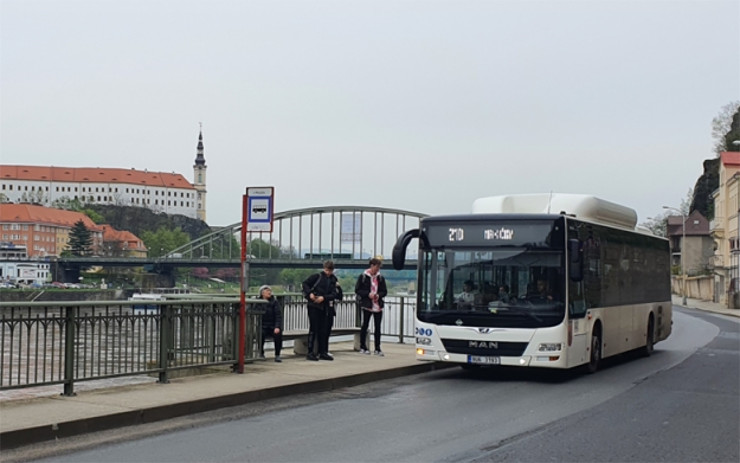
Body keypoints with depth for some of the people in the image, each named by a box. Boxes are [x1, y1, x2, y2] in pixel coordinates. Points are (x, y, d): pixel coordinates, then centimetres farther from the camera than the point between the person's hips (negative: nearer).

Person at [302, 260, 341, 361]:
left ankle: (322, 352, 15)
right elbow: (305, 283, -3)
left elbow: (334, 294, 0)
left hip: (324, 307, 5)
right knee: (313, 329, -3)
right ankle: (310, 352, 1)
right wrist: (310, 293, -17)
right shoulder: (317, 276, -4)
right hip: (313, 306, -5)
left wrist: (324, 297, -16)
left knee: (323, 330, 8)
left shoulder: (333, 280, 8)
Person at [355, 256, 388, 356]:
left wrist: (379, 295, -10)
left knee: (378, 327, 4)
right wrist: (368, 294, -15)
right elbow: (357, 290, -3)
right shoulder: (363, 276, -3)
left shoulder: (380, 278, 7)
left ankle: (377, 348, 10)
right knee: (365, 325, 4)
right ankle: (363, 347, 14)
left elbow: (384, 291, 11)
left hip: (378, 306, 3)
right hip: (367, 306, -3)